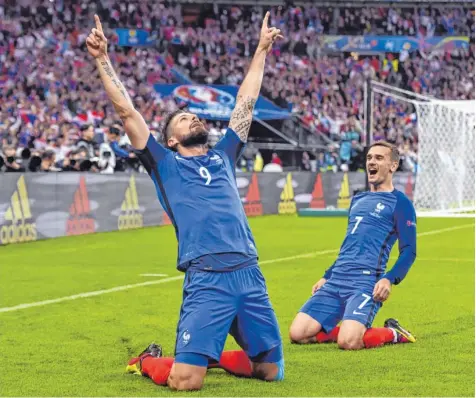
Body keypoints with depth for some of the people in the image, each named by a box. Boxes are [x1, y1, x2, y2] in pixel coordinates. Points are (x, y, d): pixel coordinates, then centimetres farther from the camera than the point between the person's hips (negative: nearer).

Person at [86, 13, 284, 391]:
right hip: (206, 279, -5)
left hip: (251, 275, 5)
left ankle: (214, 355, 35)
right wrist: (102, 59, 5)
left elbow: (246, 102, 29)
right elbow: (126, 111, 8)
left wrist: (262, 50, 33)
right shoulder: (165, 164, 12)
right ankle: (149, 361, 21)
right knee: (185, 381, -14)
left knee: (271, 370, 8)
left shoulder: (223, 155, 23)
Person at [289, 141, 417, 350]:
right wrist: (326, 276, 25)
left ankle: (393, 334, 2)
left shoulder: (399, 203, 2)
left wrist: (389, 279, -20)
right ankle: (349, 329, 13)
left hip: (366, 281, -7)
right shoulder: (358, 200, 24)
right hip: (336, 280, 7)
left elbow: (409, 252, -3)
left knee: (348, 342, -28)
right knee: (298, 334, -9)